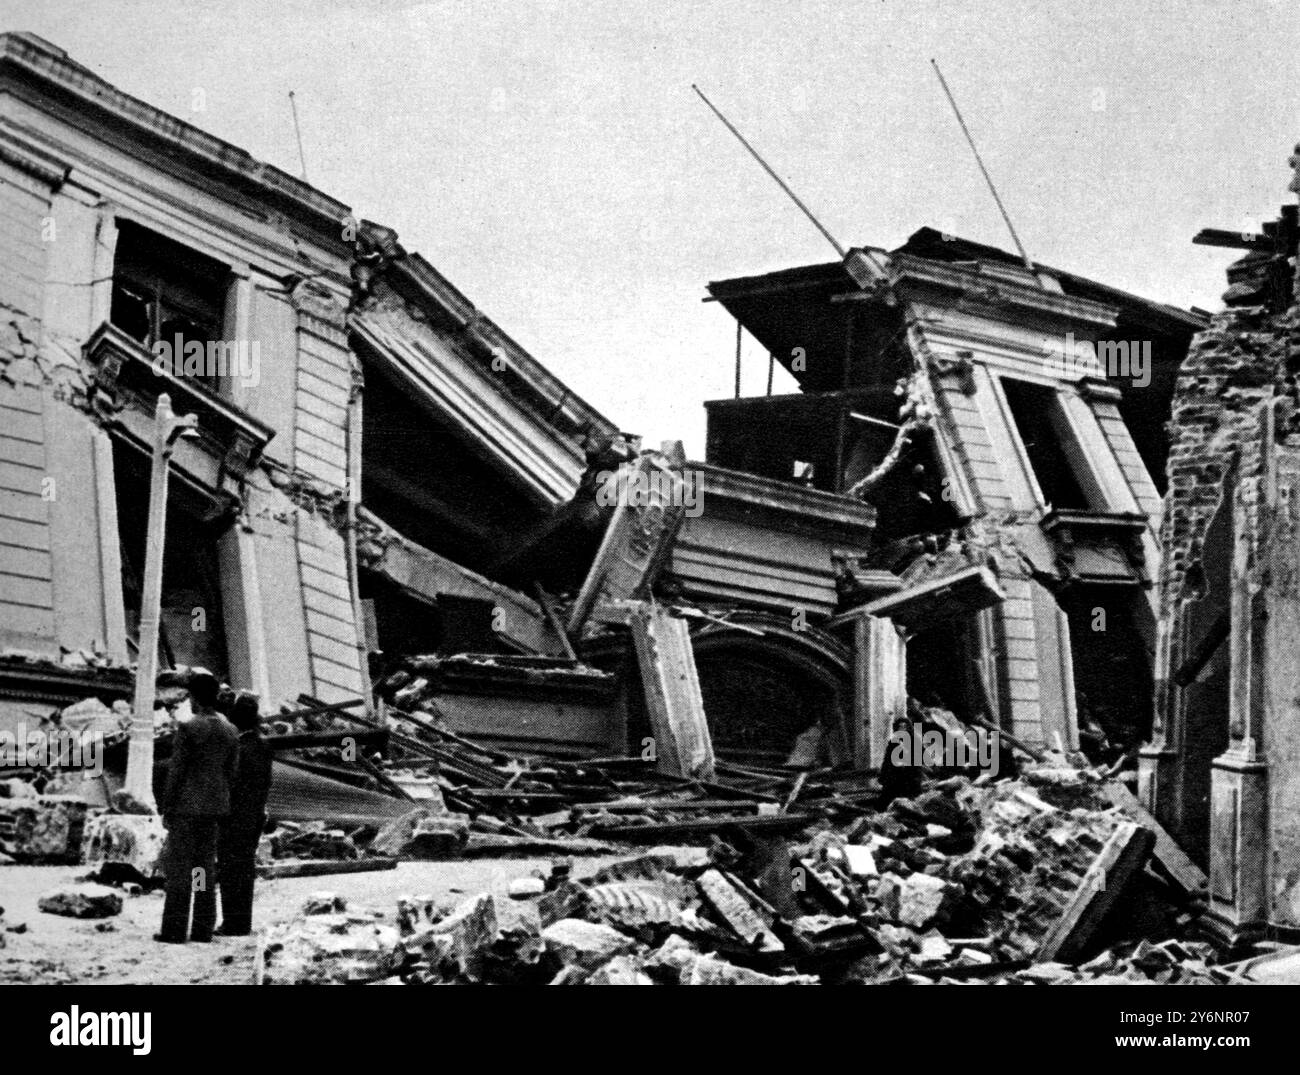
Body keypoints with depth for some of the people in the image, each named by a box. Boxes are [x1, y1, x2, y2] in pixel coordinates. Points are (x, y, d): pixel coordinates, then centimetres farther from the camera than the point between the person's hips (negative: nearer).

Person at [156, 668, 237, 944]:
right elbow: (230, 772, 9)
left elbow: (176, 772, -13)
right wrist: (220, 806, 17)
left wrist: (166, 810, -6)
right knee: (205, 865, 9)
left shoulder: (188, 729, -14)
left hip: (186, 806, -6)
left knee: (179, 866, -2)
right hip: (214, 807, 6)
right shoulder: (230, 730, 5)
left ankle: (174, 930, -2)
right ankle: (203, 929, 10)